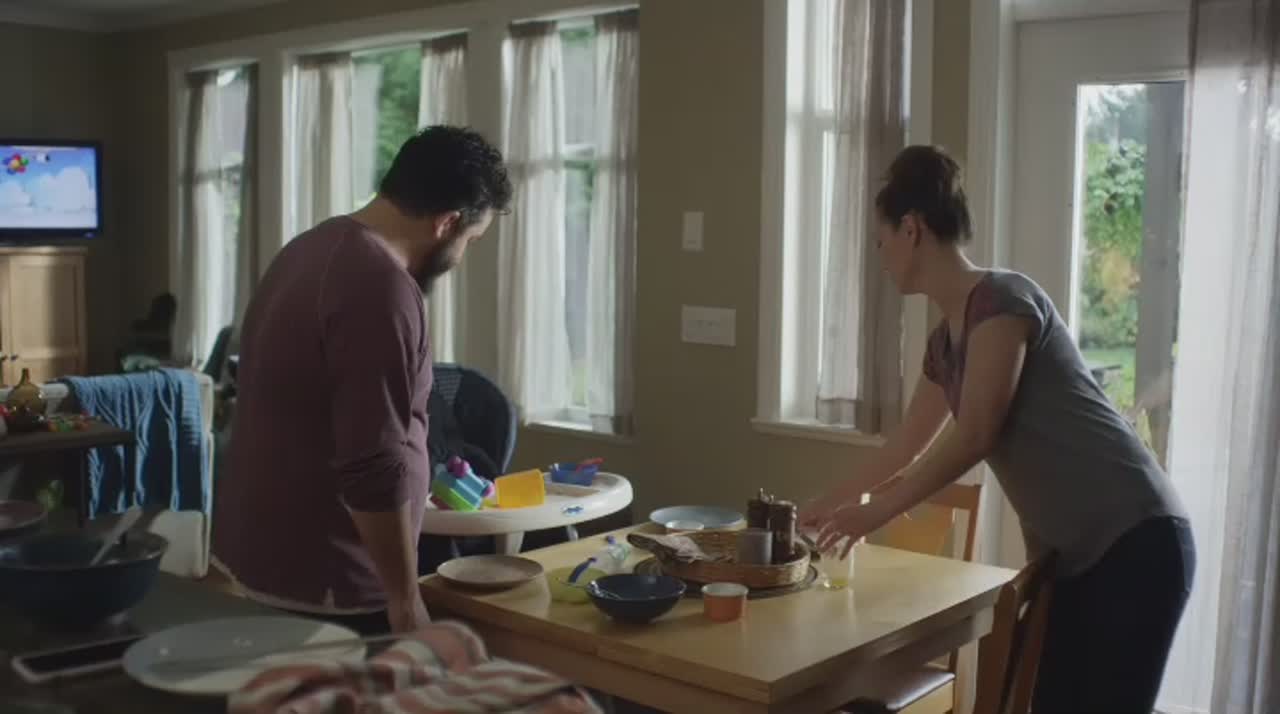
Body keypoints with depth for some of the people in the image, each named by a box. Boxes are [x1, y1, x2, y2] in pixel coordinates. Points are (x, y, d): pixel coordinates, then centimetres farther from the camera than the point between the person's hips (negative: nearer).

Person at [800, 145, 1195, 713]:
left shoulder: (1002, 298, -14)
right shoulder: (945, 341, 12)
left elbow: (974, 437, -19)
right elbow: (903, 451, 24)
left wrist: (872, 515, -12)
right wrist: (823, 508, 32)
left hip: (1133, 541, -9)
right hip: (1073, 555, 9)